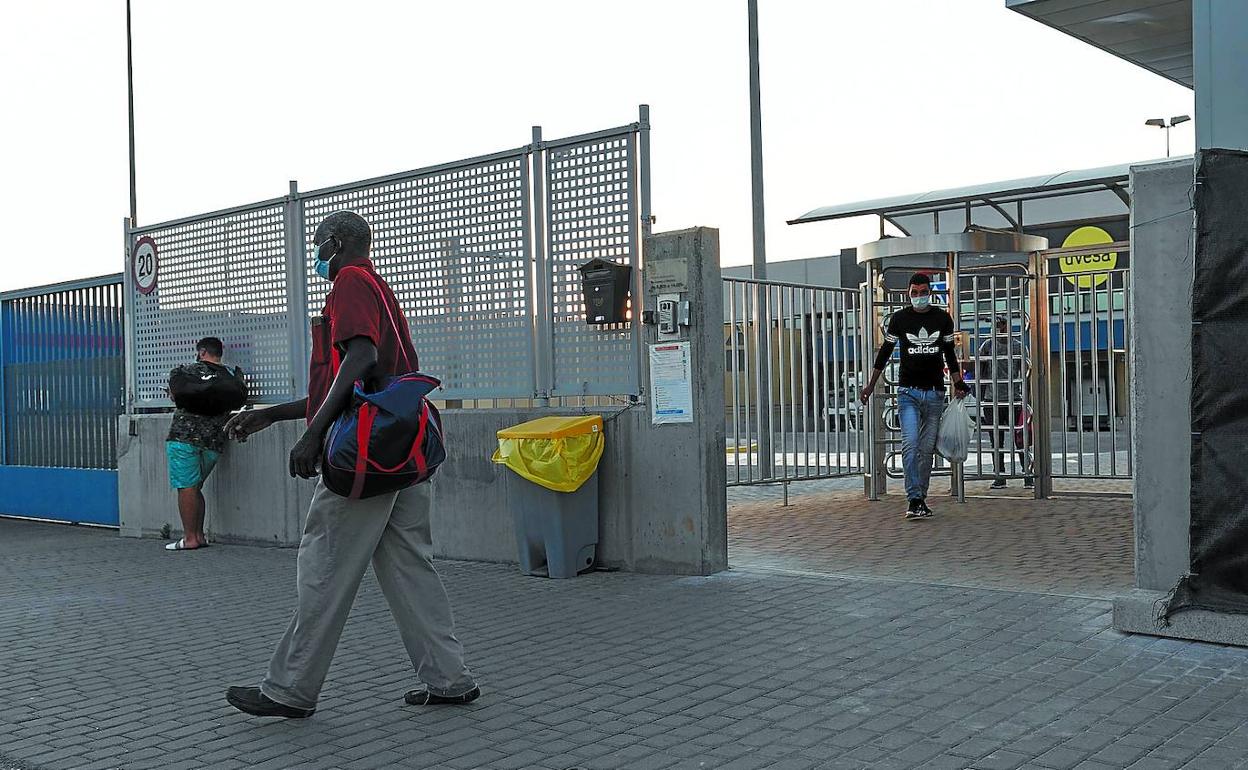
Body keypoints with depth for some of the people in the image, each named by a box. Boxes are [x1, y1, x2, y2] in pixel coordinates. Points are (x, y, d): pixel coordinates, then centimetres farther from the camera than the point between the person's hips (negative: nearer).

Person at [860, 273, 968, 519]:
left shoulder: (943, 319, 7)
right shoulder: (899, 319, 2)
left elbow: (949, 353, 17)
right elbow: (885, 352, 10)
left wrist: (958, 384, 13)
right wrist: (871, 385, 11)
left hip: (935, 392, 2)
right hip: (908, 391, -2)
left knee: (927, 448, 4)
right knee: (910, 445, -14)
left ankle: (921, 498, 13)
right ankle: (914, 499, -14)